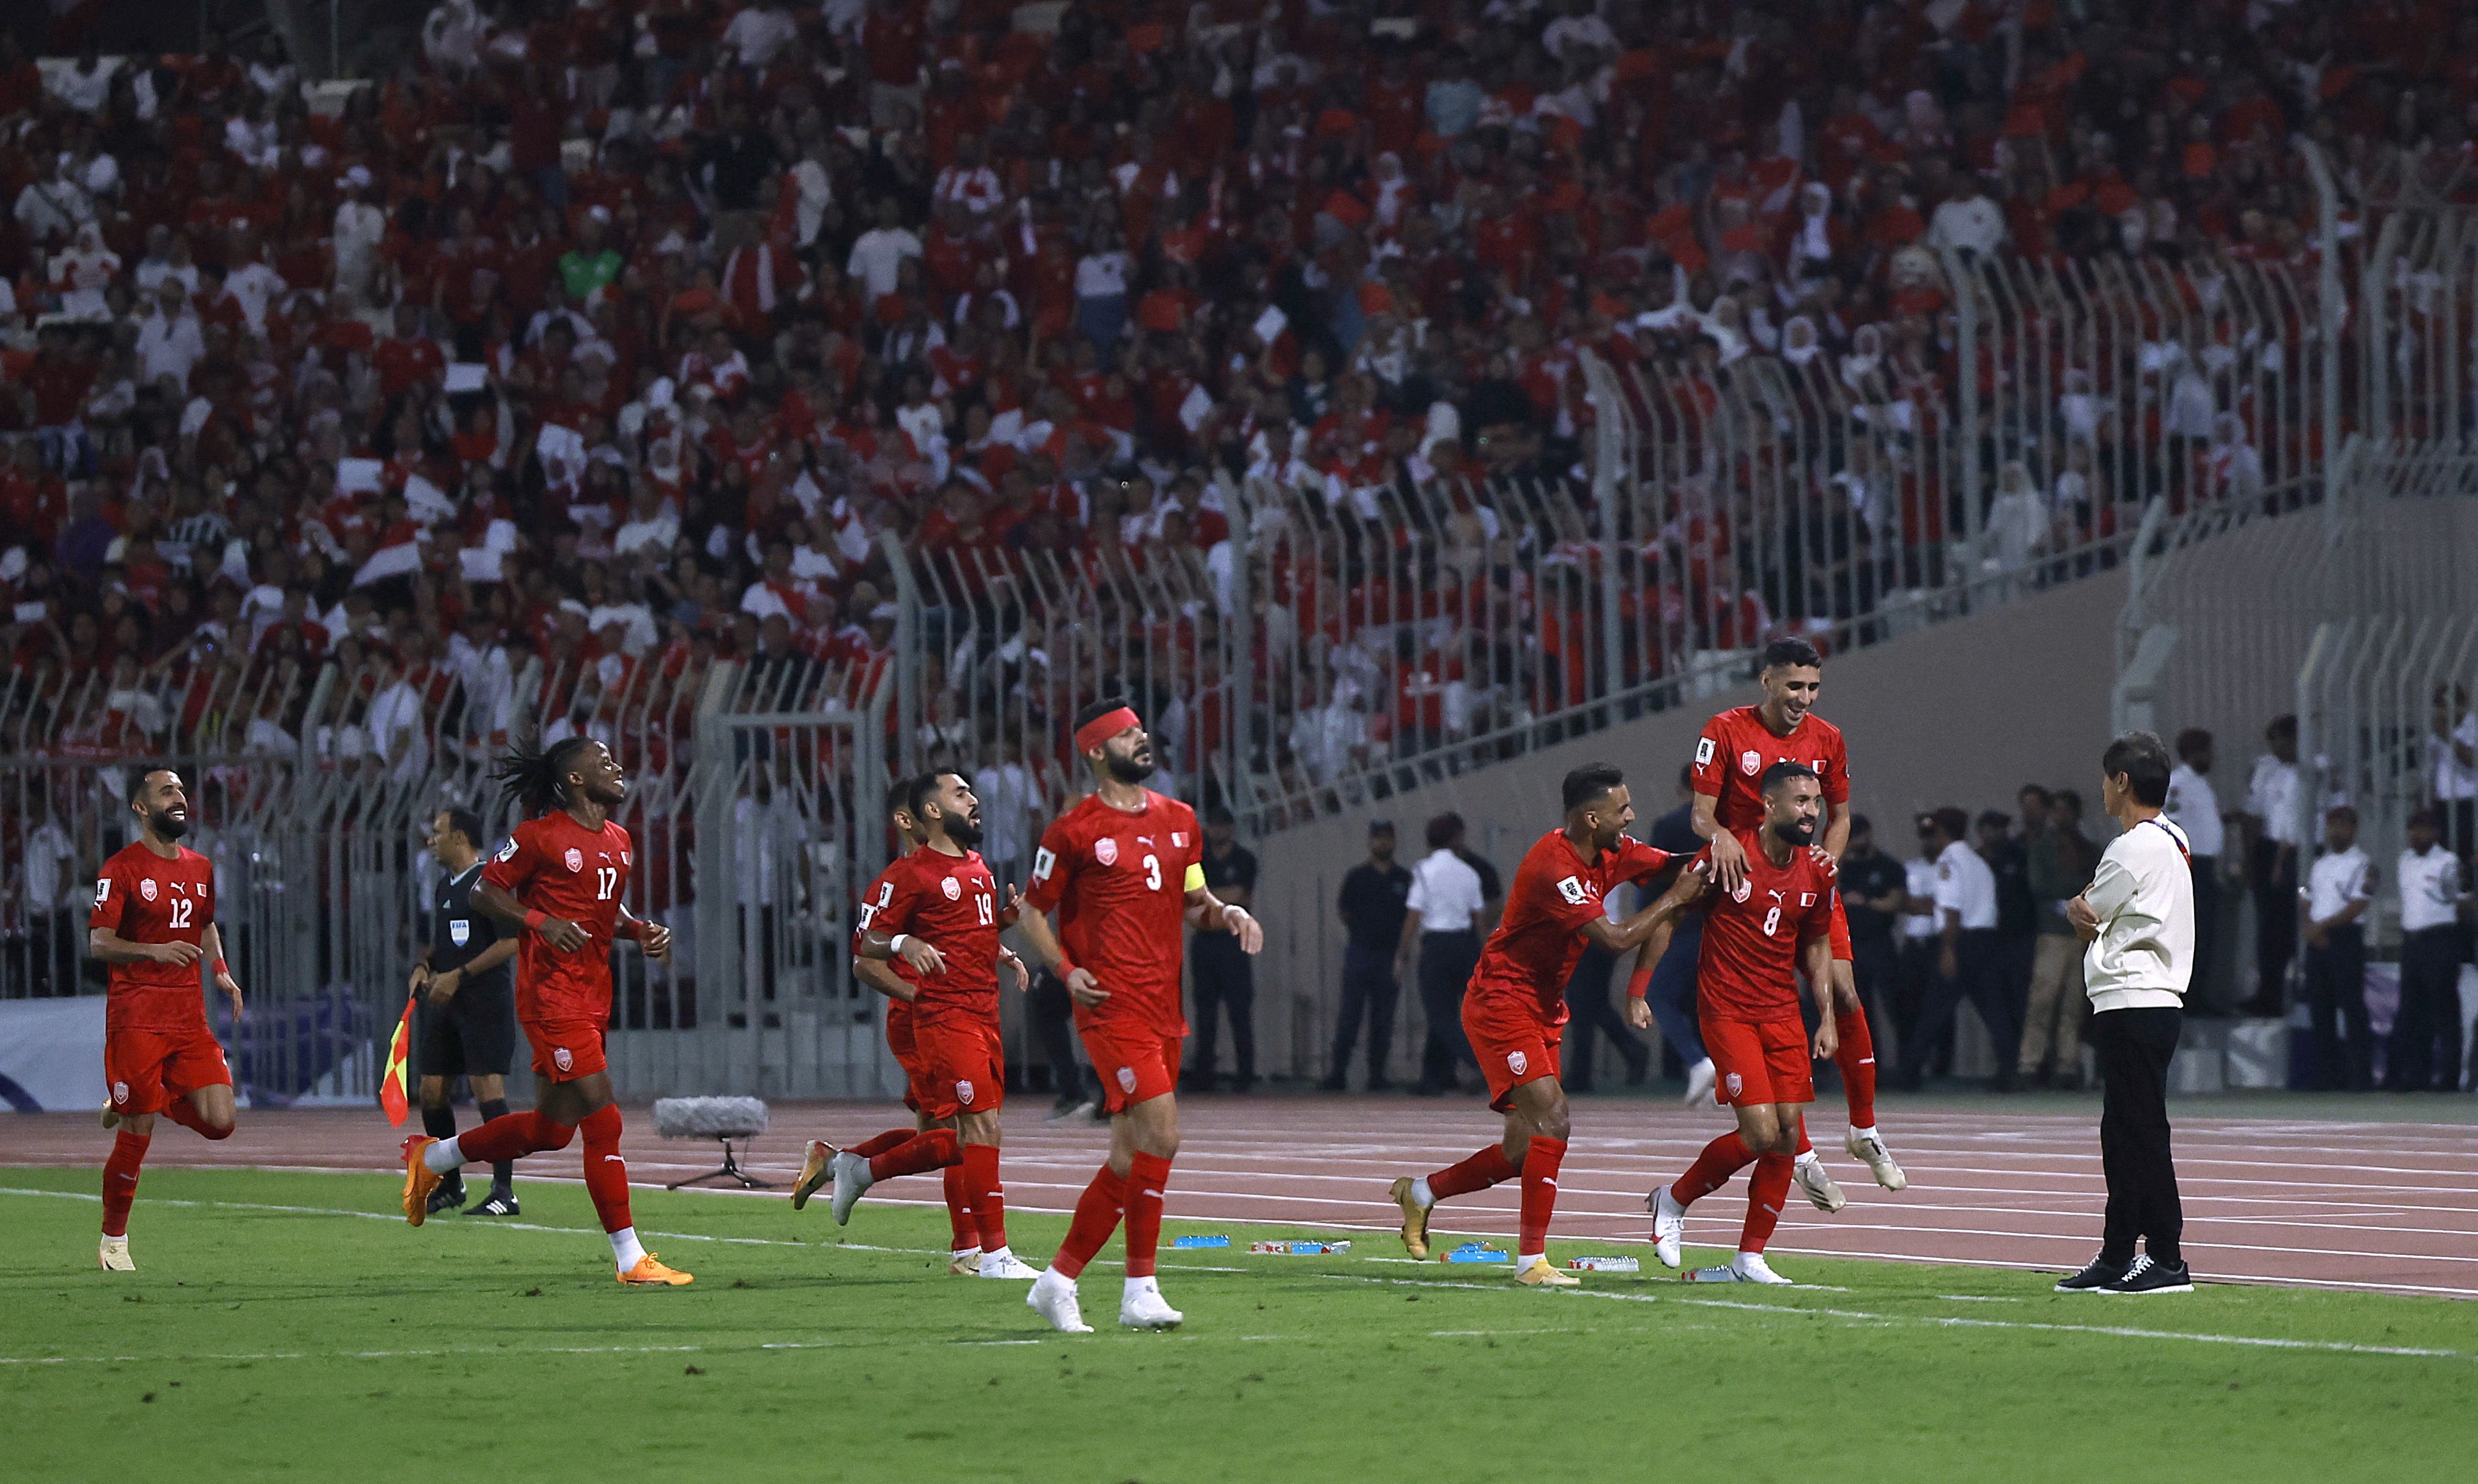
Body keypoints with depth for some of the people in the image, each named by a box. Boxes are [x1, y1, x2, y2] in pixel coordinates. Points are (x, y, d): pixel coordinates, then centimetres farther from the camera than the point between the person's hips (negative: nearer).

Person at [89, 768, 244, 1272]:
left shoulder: (200, 868, 14)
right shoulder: (122, 869, -5)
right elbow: (98, 942, -10)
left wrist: (221, 973, 12)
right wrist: (154, 951, -26)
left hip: (189, 1017, 6)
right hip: (136, 1017, -6)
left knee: (220, 1122, -7)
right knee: (136, 1136, -4)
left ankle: (137, 1105, 20)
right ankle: (113, 1241, 12)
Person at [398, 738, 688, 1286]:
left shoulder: (619, 842, 14)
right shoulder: (541, 836, -10)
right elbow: (485, 890, -5)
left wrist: (641, 931, 6)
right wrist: (541, 922, -19)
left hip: (593, 996, 9)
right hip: (551, 994, -9)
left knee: (551, 1129, 14)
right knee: (603, 1121, -12)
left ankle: (432, 1158, 36)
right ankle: (630, 1260, -8)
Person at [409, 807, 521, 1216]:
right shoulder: (445, 887, 17)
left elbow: (512, 942, -17)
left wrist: (459, 976, -18)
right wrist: (423, 966, 7)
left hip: (485, 1002, -9)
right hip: (444, 1003, 9)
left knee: (488, 1090, -13)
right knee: (431, 1093, 8)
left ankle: (504, 1193, -13)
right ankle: (448, 1186, 21)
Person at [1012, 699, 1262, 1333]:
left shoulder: (1178, 821, 15)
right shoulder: (1074, 831, -3)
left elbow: (1194, 901, 25)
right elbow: (1033, 912, 4)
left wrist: (1228, 913, 3)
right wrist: (1065, 970, -11)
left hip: (1163, 1007, 7)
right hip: (1112, 1006, -7)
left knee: (1130, 1159, 8)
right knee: (1161, 1133, -18)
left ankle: (1059, 1279, 17)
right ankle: (1140, 1289, -12)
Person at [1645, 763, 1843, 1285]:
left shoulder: (1816, 873, 4)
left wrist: (1826, 1018, 10)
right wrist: (1638, 992, -4)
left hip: (1783, 1014, 6)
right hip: (1728, 1011, -6)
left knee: (1788, 1134, -1)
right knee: (1761, 1133, -14)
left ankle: (1749, 1260, 9)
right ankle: (1673, 1200, 10)